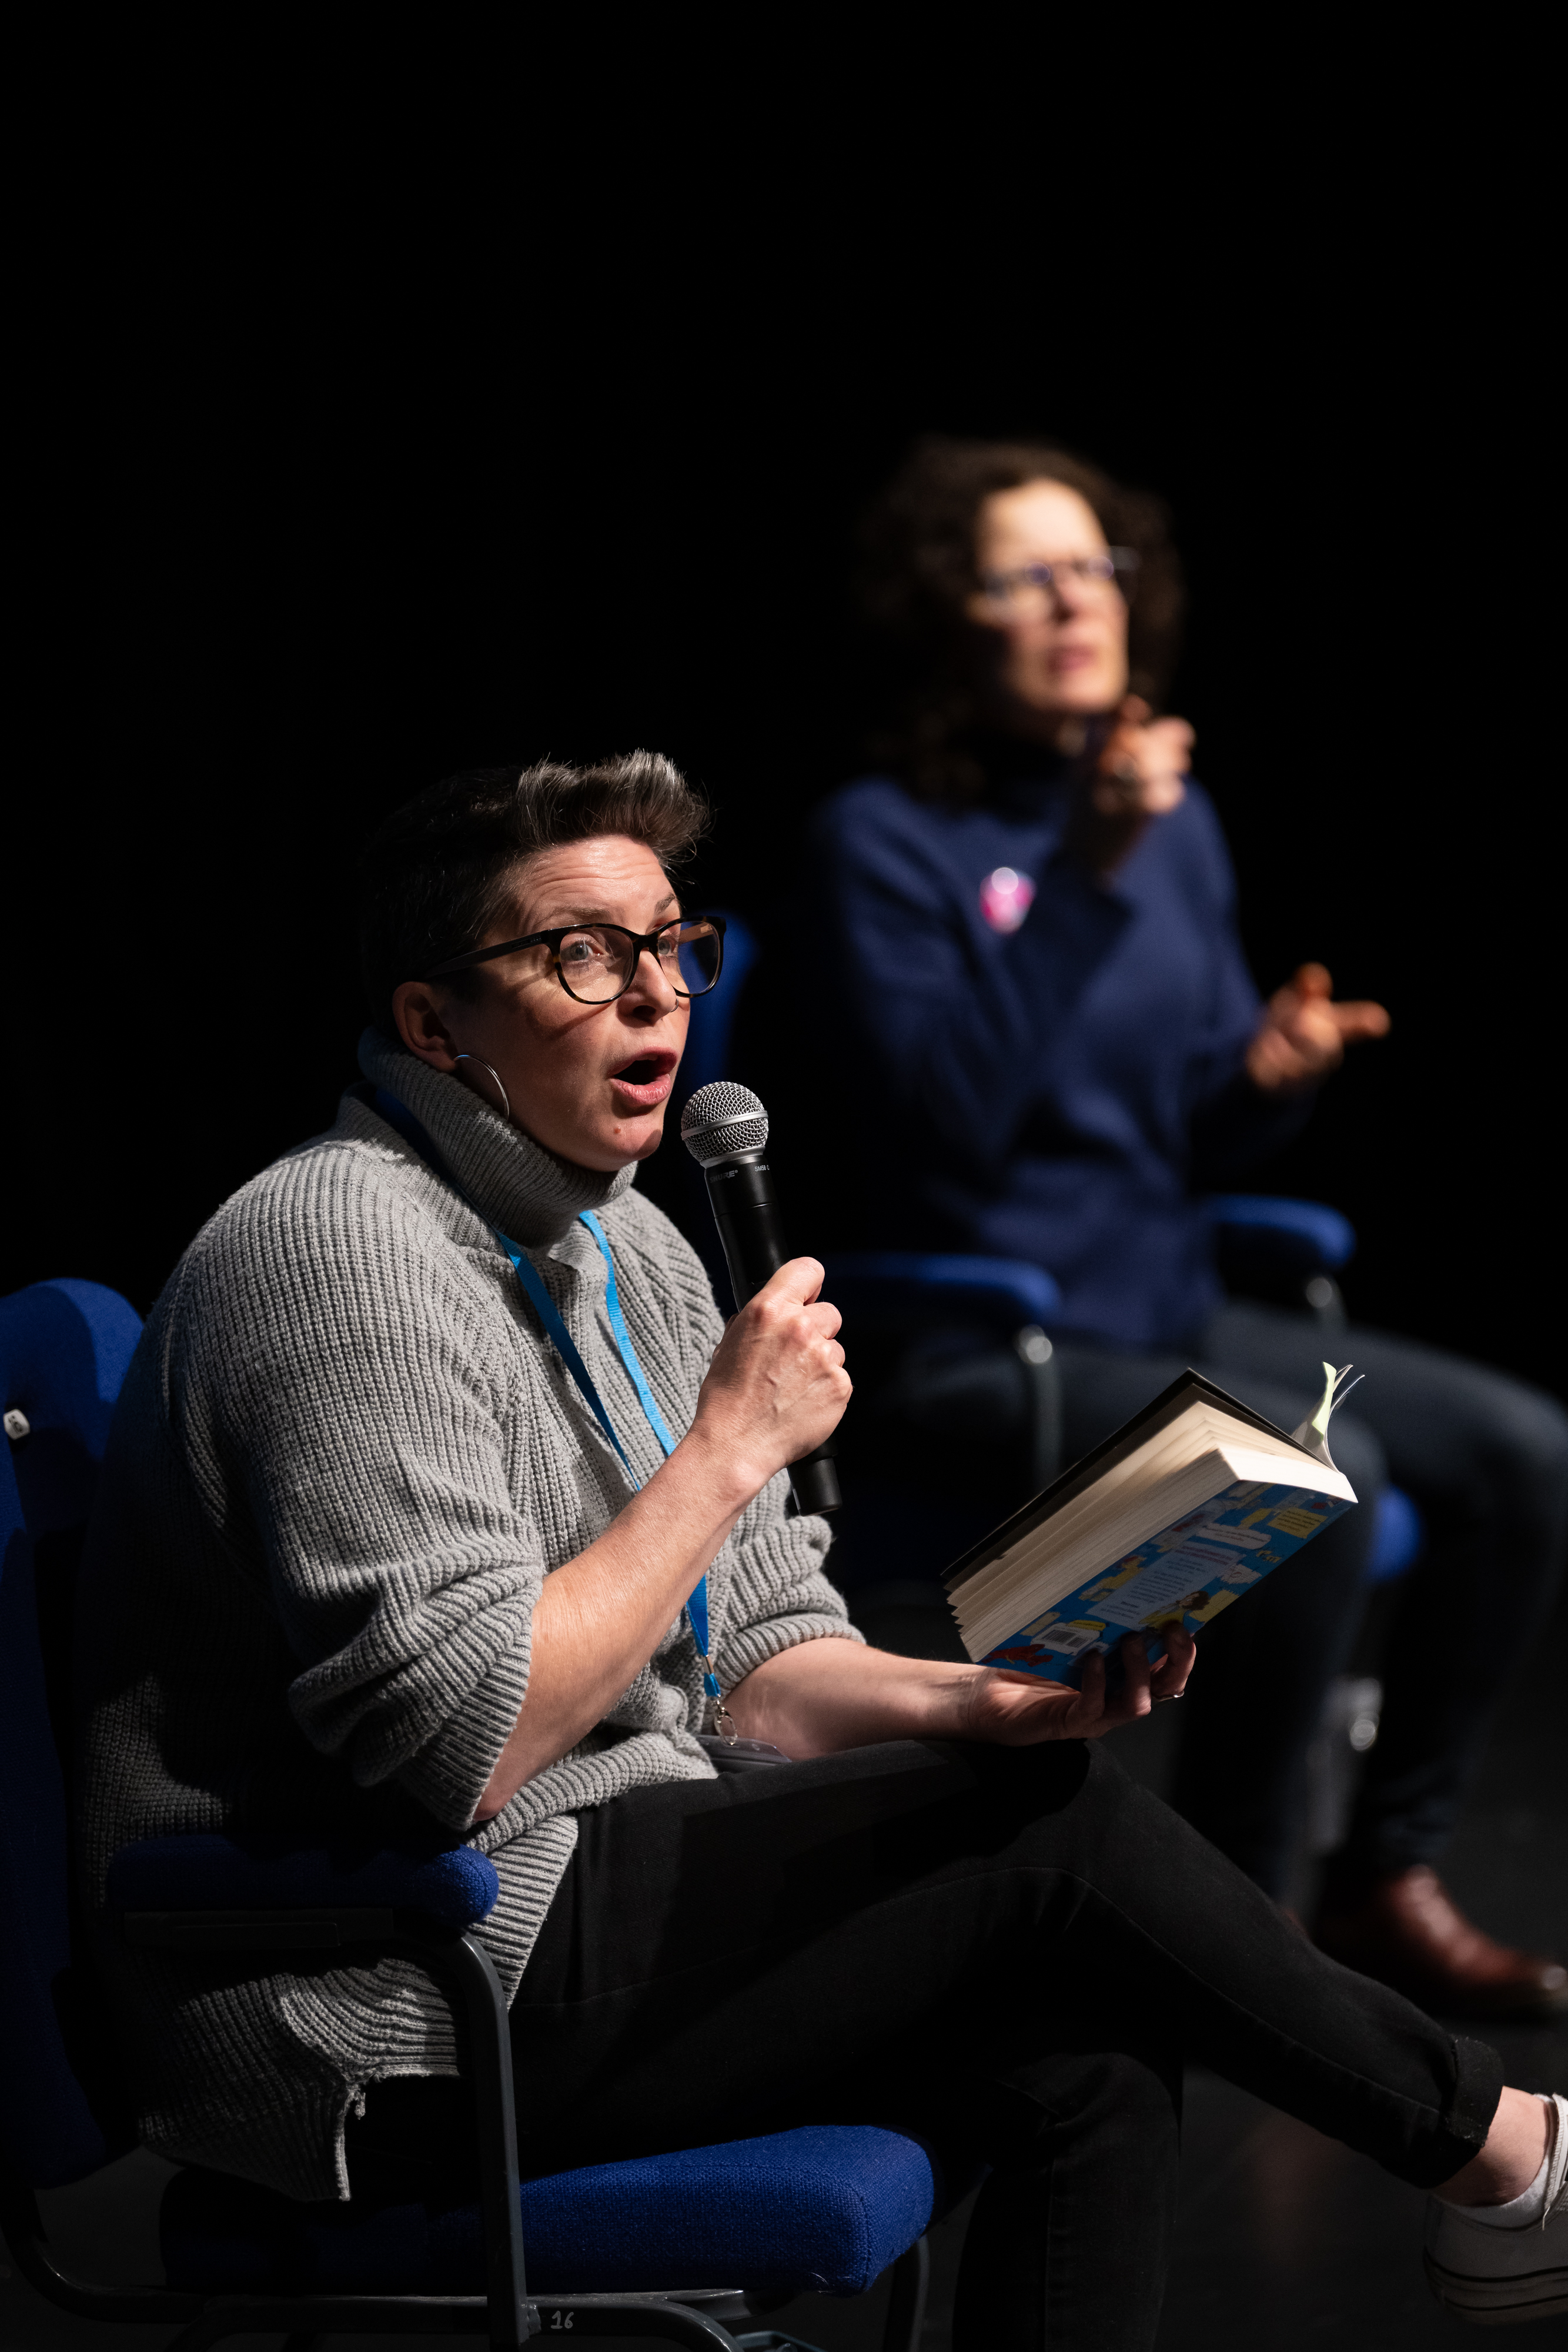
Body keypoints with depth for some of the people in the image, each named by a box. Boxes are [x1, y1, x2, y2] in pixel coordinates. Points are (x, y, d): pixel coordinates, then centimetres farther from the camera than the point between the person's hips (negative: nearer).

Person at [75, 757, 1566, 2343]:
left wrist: (983, 1701, -2)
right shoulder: (346, 1248, -16)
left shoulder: (623, 1248, 16)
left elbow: (760, 1663, 19)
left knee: (1081, 2063, -12)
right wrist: (730, 1444, -18)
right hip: (393, 2042, -9)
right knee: (1043, 1826, -11)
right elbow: (454, 1749, -25)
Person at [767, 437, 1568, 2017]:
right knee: (1321, 1474, -30)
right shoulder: (882, 840, -10)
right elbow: (948, 1112, -23)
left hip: (1164, 1308, 7)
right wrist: (1085, 876, -26)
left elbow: (1194, 1145, 14)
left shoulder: (1178, 828, 9)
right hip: (967, 1347, -7)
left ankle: (1388, 1883, 3)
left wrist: (1270, 1076, -9)